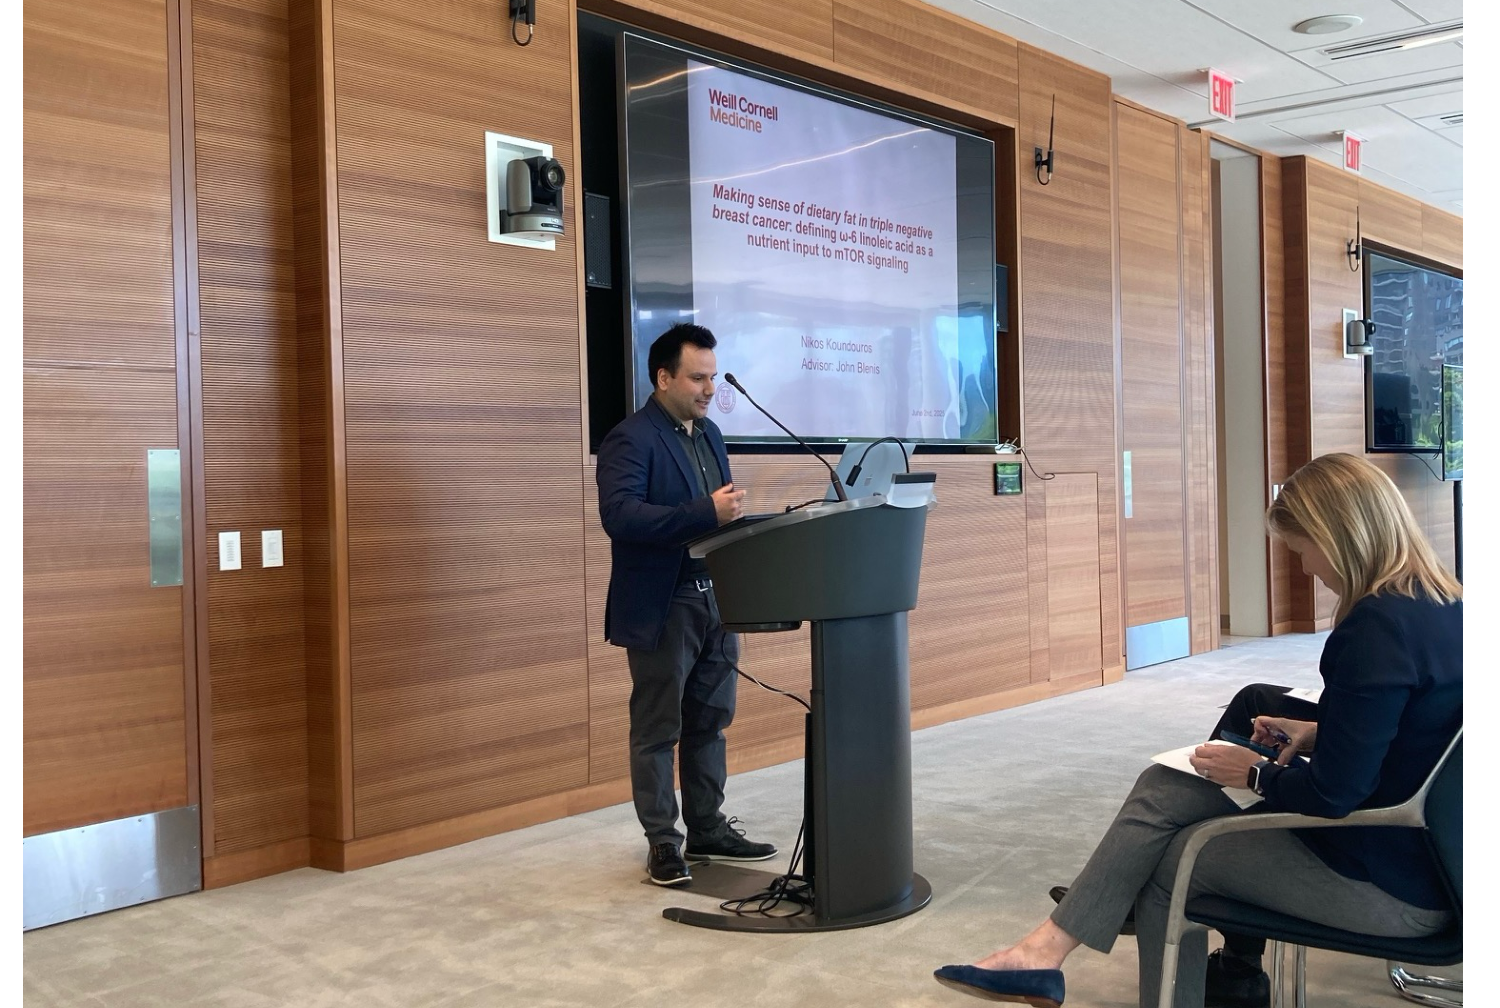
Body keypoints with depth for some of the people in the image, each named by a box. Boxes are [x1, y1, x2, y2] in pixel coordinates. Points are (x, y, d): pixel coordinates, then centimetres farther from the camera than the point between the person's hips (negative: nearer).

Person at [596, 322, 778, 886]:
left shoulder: (709, 433, 14)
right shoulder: (630, 439, -12)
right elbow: (620, 515, -25)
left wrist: (735, 516, -1)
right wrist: (706, 512, -32)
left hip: (716, 599, 8)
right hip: (662, 608, -8)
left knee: (709, 723, 15)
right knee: (658, 730, 4)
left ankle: (707, 830, 26)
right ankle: (662, 842, 13)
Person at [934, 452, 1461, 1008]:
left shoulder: (1379, 625, -25)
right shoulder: (1441, 603, 5)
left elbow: (1332, 794, -23)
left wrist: (1257, 774, -6)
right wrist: (1318, 733, 9)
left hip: (1389, 883, -9)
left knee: (1165, 863, 6)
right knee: (1164, 786, 5)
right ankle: (1048, 950, 7)